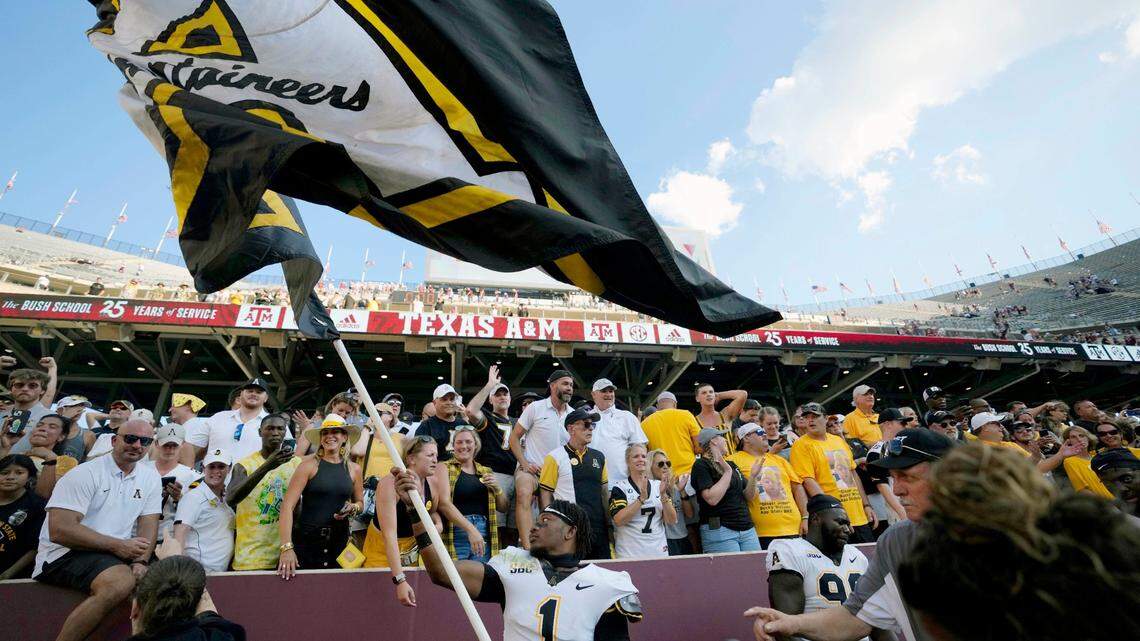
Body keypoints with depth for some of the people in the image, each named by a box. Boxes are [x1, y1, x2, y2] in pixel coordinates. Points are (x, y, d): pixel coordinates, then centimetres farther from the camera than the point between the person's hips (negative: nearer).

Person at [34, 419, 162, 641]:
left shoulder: (151, 478, 8)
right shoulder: (85, 474, -9)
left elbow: (149, 525, 3)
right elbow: (59, 531, -16)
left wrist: (141, 561, -15)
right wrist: (117, 545, -19)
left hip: (121, 553, 6)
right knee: (121, 582, -33)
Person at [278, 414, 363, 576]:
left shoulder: (354, 469, 5)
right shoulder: (309, 464, -6)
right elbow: (288, 505, -13)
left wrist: (353, 508, -4)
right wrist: (286, 547, -21)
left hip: (339, 541, 3)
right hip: (306, 538, -3)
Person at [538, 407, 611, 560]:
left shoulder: (599, 457, 11)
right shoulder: (555, 457, -5)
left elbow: (605, 492, 16)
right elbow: (545, 494, -4)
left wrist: (610, 523, 10)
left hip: (599, 529, 5)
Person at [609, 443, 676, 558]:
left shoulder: (658, 485, 5)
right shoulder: (620, 487, -4)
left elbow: (671, 521, -1)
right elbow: (618, 520, -18)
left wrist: (663, 495, -16)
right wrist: (642, 498, -23)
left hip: (659, 552, 3)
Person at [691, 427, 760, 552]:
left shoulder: (731, 464, 18)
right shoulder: (701, 465, -5)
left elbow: (749, 496, 15)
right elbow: (712, 499, -18)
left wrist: (753, 476, -2)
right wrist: (727, 472, -13)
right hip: (719, 529, -7)